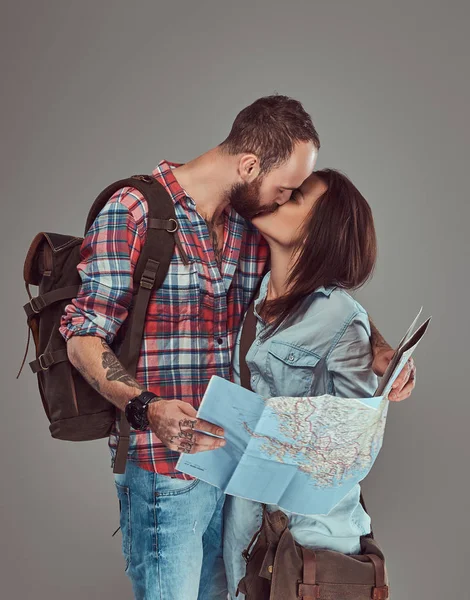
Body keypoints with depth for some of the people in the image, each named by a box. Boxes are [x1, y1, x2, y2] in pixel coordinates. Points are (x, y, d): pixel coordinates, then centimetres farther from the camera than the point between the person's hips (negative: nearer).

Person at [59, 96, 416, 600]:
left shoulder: (256, 228, 6)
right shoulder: (132, 213, -12)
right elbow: (83, 338, -13)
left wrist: (377, 346, 0)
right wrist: (147, 408, -29)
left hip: (231, 456, 6)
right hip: (164, 467, -6)